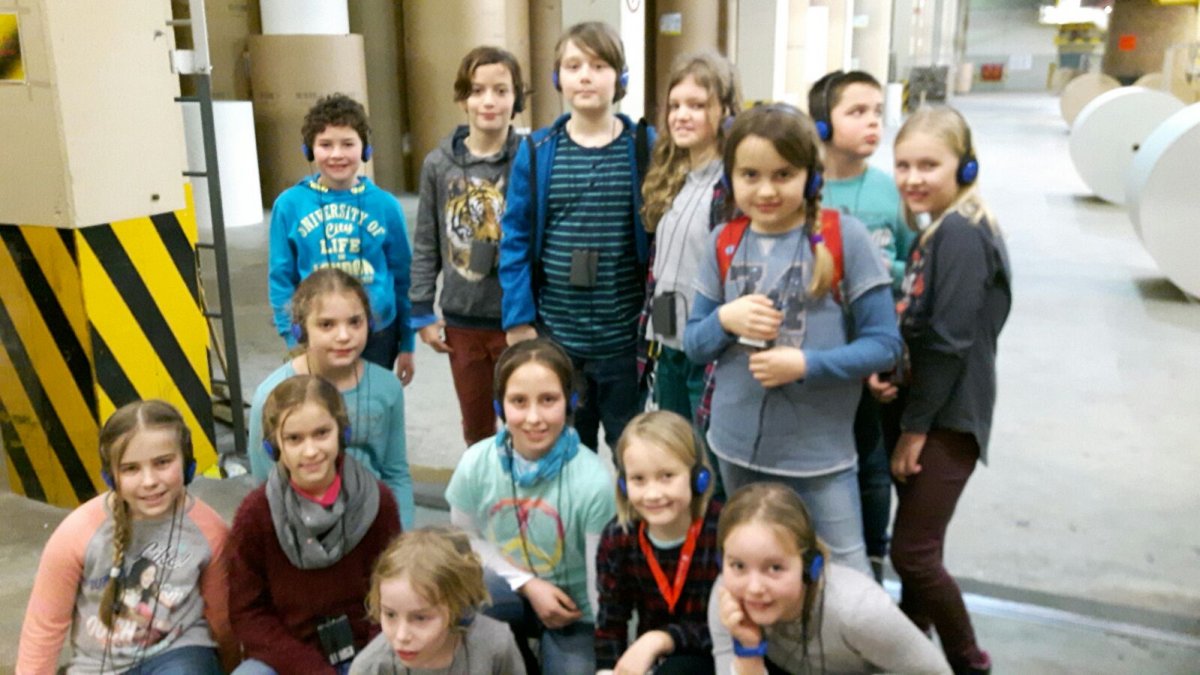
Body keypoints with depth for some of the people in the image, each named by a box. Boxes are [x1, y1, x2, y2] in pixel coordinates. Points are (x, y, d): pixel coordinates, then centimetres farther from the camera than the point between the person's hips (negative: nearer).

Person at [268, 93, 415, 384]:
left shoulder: (385, 205, -3)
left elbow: (403, 278, 3)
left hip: (377, 336, 1)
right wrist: (294, 339, -4)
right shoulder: (289, 205, -5)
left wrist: (406, 344, 5)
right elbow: (281, 279, 1)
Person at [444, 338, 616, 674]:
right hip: (509, 588, 2)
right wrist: (527, 584, -13)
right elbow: (464, 537, -2)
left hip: (571, 607, -2)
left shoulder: (592, 481, -26)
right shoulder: (477, 462, -18)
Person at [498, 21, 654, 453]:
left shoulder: (645, 148, -4)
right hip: (555, 337, 2)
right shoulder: (536, 151, -1)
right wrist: (519, 318, -4)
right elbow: (515, 240, 1)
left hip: (626, 337, -1)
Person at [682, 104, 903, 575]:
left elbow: (883, 343, -10)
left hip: (819, 452, -4)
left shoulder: (845, 238, -12)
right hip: (736, 446, 4)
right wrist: (726, 320, -16)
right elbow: (693, 344, 5)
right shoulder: (724, 243, 0)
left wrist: (804, 365, -23)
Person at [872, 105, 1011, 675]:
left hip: (947, 418, -9)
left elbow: (948, 342, -21)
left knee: (913, 553, -4)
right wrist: (882, 370, -6)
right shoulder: (933, 231, 11)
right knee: (915, 544, 19)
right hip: (916, 407, 9)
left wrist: (915, 429, -15)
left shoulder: (961, 232, -18)